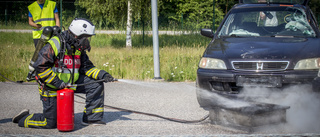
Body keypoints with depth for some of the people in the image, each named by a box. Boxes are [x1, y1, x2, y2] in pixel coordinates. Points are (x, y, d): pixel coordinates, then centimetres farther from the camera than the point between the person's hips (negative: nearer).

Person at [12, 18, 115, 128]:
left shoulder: (78, 48, 1)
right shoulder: (55, 45, -23)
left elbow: (86, 67, 7)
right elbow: (40, 66, -25)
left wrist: (102, 75, -9)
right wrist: (57, 82, -28)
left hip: (70, 83, 7)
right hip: (51, 88, -7)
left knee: (96, 84, -4)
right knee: (50, 123, -4)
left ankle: (92, 118, 5)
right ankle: (23, 119, 21)